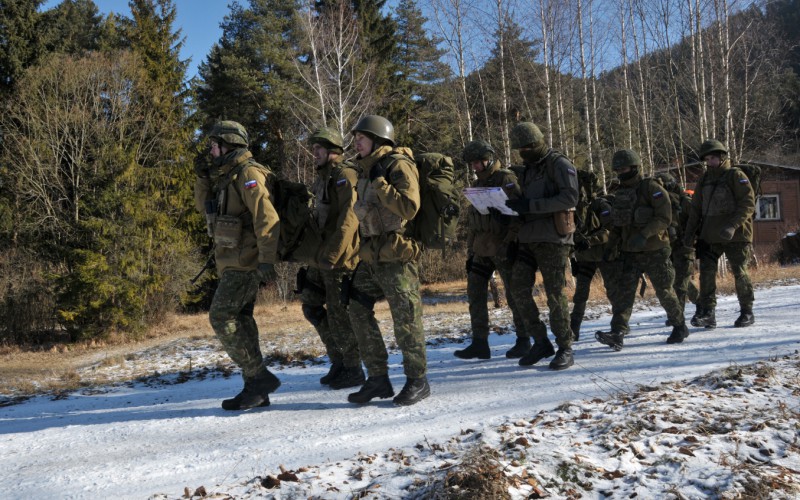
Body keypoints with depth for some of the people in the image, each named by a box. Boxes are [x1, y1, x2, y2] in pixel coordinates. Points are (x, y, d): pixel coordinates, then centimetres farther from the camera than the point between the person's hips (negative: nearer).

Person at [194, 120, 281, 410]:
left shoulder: (248, 174, -13)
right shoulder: (227, 176, 18)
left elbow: (267, 217, -22)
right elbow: (204, 206, 27)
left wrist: (267, 259, -27)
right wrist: (204, 177, 11)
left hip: (245, 262, -10)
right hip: (235, 263, 10)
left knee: (222, 318, -12)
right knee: (239, 321, 10)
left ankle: (259, 378, -7)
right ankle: (256, 389, 15)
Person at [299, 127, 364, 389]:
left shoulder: (345, 175, -12)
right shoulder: (322, 178, 18)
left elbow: (349, 219, -22)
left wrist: (331, 255, -24)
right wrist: (316, 253, 16)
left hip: (338, 259, -10)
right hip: (320, 257, 10)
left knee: (338, 314, -3)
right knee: (311, 306, 14)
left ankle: (353, 370, 11)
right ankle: (338, 360, 25)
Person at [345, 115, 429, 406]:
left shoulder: (398, 165, -9)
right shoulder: (366, 169, 16)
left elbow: (409, 207, -22)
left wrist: (379, 182, -18)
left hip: (396, 255, -9)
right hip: (371, 255, 9)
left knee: (405, 319, -4)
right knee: (358, 311, 6)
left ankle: (418, 380, 10)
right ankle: (378, 379, 15)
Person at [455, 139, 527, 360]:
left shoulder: (506, 179, -6)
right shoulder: (478, 184, 18)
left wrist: (509, 242, -20)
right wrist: (470, 251, 16)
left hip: (503, 249, -8)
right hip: (482, 250, 8)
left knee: (513, 294, 0)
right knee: (475, 293, 3)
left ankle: (523, 340, 12)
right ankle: (479, 343, 9)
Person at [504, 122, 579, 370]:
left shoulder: (559, 164, -4)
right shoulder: (528, 169, 20)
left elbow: (570, 198, -17)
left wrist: (530, 205, -22)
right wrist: (515, 206, 3)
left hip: (553, 238, -7)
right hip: (528, 238, 7)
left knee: (555, 294, -5)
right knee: (519, 289, -1)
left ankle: (565, 349, 7)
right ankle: (540, 342, 11)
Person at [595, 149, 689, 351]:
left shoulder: (652, 188, -10)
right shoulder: (620, 193, 11)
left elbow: (664, 217, -16)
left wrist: (644, 234, -27)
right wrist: (612, 239, 4)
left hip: (654, 251, -5)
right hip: (629, 252, 5)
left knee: (664, 291, 5)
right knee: (624, 290, -8)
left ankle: (680, 327, 26)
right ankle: (617, 334, -16)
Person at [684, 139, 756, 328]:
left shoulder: (736, 176, -5)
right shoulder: (704, 180, 14)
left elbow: (748, 204, -12)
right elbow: (696, 209, 17)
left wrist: (732, 226, -23)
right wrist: (690, 232, 7)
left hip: (735, 235, -5)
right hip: (710, 235, 5)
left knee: (739, 272, 1)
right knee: (706, 272, -3)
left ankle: (747, 312, 16)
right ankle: (706, 312, 0)